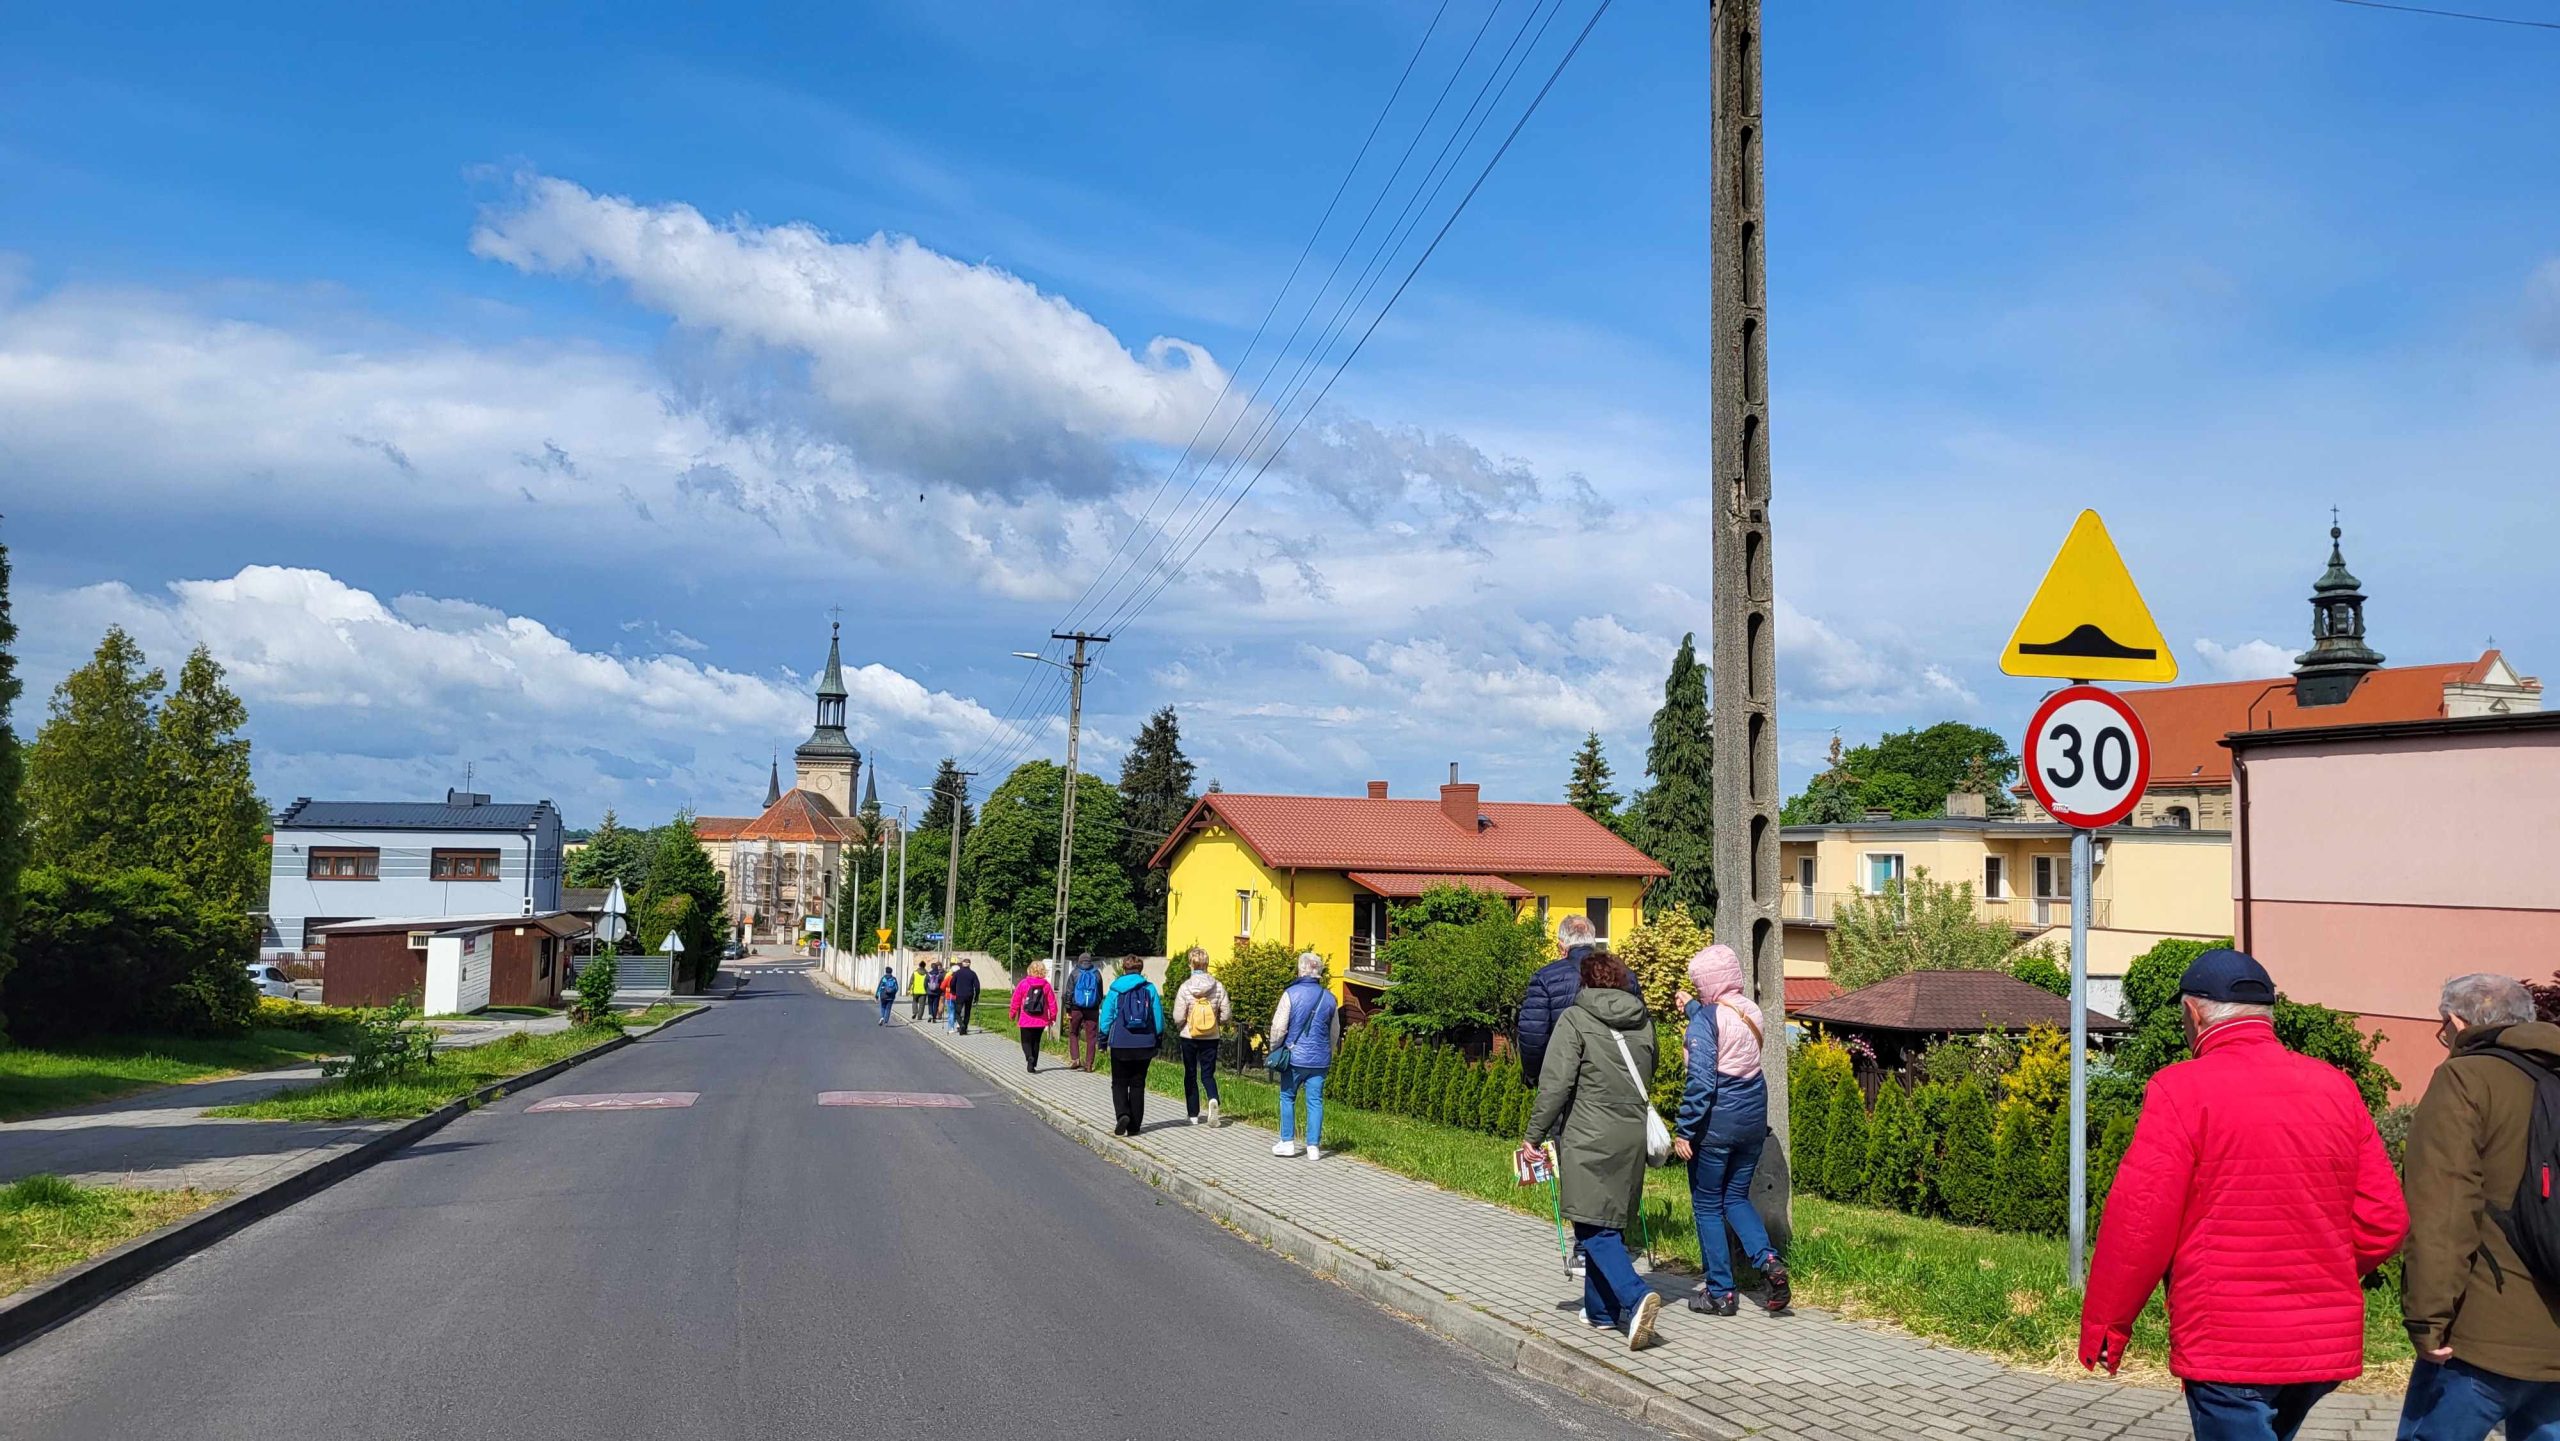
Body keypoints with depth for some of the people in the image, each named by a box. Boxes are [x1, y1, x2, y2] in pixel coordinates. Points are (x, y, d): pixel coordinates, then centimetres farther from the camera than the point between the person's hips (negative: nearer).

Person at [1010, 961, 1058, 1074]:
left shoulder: (1023, 984, -7)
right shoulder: (1046, 985, -2)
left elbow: (1016, 1000, -1)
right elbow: (1052, 1002, -1)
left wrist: (1013, 1014, 12)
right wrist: (1052, 1017, 11)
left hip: (1026, 1020, -2)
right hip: (1041, 1021, 2)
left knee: (1026, 1042, 7)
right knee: (1036, 1042, 15)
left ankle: (1030, 1058, -19)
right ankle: (1033, 1065, 13)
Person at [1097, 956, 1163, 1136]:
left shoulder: (1115, 989, -2)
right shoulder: (1150, 989, 0)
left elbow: (1106, 1016, 1)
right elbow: (1158, 1017, 2)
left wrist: (1103, 1040, 12)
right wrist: (1158, 1038, 14)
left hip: (1120, 1044, -1)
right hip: (1144, 1045, 1)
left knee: (1119, 1083, 9)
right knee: (1138, 1084, 10)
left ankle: (1122, 1114, -16)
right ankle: (1134, 1126, 10)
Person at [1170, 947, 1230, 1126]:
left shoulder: (1185, 987, -12)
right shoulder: (1218, 986, -6)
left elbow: (1178, 1017, -12)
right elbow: (1224, 1014, -4)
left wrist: (1179, 1028, 10)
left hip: (1189, 1037, -1)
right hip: (1211, 1038, 1)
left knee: (1191, 1075, 13)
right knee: (1208, 1074, 10)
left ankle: (1193, 1115, 17)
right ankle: (1213, 1099, -20)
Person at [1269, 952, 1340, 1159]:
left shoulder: (1291, 994, -9)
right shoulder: (1329, 998, 5)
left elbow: (1279, 1027, -10)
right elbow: (1335, 1032, 14)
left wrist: (1274, 1049, 5)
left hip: (1294, 1057, -3)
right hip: (1319, 1060, 3)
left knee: (1288, 1098, 12)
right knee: (1315, 1101, 6)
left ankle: (1287, 1142, 14)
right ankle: (1313, 1147, 6)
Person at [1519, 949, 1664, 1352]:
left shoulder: (1575, 1020, -7)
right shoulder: (1643, 1023, 11)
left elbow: (1555, 1083, -13)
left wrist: (1534, 1135, -8)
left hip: (1589, 1138, -6)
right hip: (1632, 1138, 6)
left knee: (1595, 1228, -5)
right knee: (1611, 1224, 16)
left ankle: (1635, 1297, -23)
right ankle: (1601, 1309, 23)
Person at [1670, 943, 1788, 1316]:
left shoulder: (1706, 1017, -16)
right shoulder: (1751, 1012, 5)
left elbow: (1700, 1080, -20)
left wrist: (1684, 1130, -14)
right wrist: (1691, 1008, 40)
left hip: (1716, 1123, -7)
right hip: (1753, 1118, 7)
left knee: (1707, 1205, 6)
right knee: (1736, 1198, 19)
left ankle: (1720, 1293, 10)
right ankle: (1769, 1260, -4)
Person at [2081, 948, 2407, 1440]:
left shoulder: (2182, 1090, -12)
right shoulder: (2336, 1088, 4)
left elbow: (2140, 1224, -15)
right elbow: (2384, 1223, 5)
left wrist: (2104, 1322, -3)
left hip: (2226, 1348, -6)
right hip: (2328, 1345, 6)